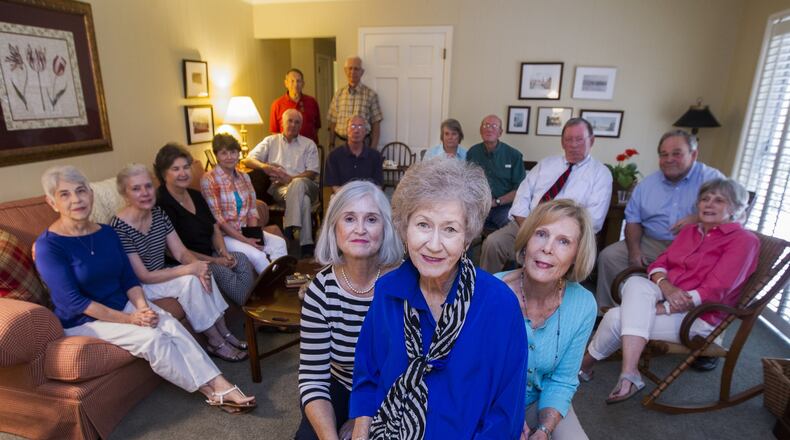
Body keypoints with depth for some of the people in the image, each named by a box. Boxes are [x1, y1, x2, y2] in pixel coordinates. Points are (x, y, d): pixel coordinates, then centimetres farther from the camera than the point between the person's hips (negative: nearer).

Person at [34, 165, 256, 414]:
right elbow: (72, 301, -19)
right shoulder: (49, 245, -14)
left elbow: (129, 279, 4)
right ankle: (210, 391, -15)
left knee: (172, 326, -22)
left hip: (123, 305, 5)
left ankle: (220, 385, -25)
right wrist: (128, 319, -22)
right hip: (83, 321, -5)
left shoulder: (107, 233, 4)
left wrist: (142, 307, -16)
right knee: (151, 338, -27)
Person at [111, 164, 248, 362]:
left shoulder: (158, 213, -2)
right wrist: (190, 269, -28)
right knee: (190, 280, -27)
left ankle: (224, 333, -10)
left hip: (160, 276, 6)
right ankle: (216, 343, -15)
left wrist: (197, 264, -24)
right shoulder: (119, 227, -23)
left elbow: (181, 252, -1)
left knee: (202, 273, -18)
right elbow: (142, 276, -23)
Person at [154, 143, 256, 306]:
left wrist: (224, 252, -5)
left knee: (243, 260, -15)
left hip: (211, 254, 8)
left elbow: (215, 229, 14)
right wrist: (214, 261, -15)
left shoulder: (196, 195, 11)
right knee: (224, 272, -28)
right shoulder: (162, 205, -14)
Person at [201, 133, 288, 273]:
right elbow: (217, 219, -13)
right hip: (224, 235, -6)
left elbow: (252, 210, 9)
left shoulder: (244, 177, 11)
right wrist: (244, 240, -18)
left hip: (246, 231, 6)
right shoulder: (208, 180, -8)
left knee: (279, 243, -20)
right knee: (257, 255, -29)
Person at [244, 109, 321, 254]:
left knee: (298, 184, -40)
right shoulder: (271, 141, 21)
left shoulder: (309, 144, 19)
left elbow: (313, 173, 6)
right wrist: (265, 166, -12)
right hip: (279, 187, 0)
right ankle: (306, 243, -40)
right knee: (303, 200, -37)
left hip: (305, 186, 0)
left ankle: (289, 229, -42)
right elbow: (247, 160, 11)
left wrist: (290, 179, -11)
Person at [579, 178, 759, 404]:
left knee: (616, 318, -25)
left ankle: (584, 366, -2)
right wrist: (664, 285, -15)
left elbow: (714, 292, -15)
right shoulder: (689, 230, 16)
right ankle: (629, 374, -35)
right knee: (636, 283, -31)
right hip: (663, 296, 5)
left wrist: (660, 309, -20)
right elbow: (659, 263, 9)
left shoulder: (744, 240, -4)